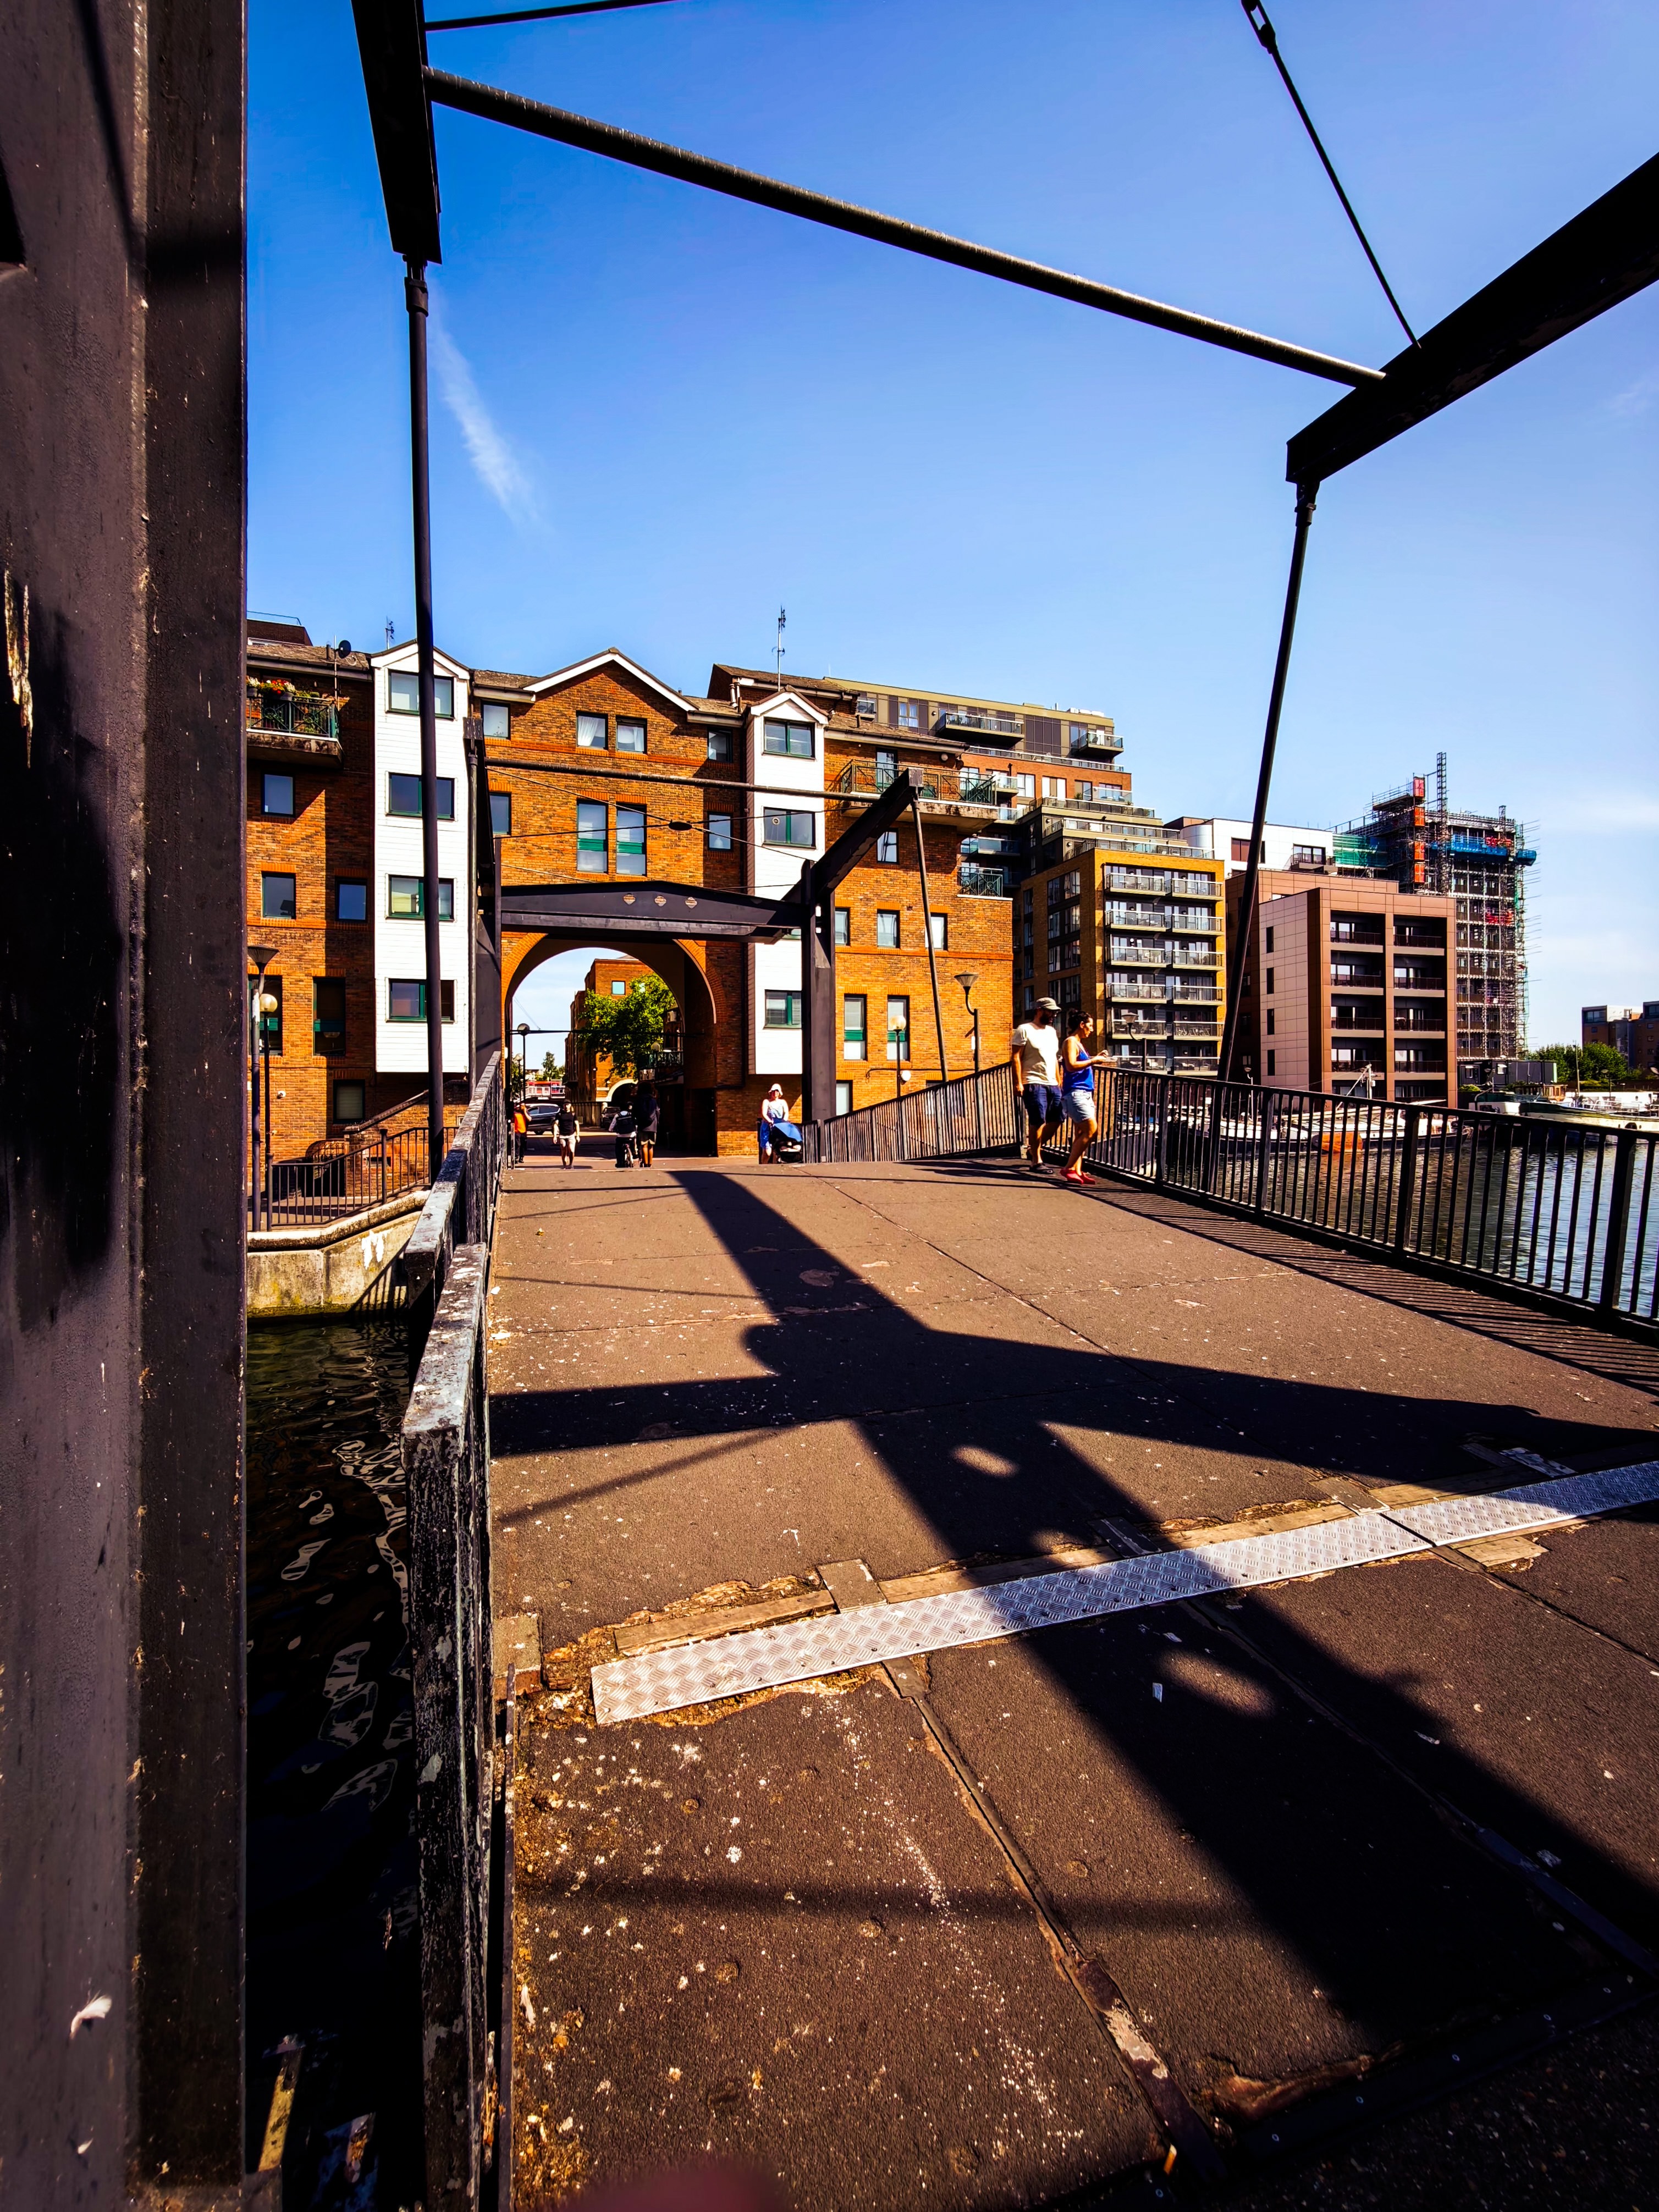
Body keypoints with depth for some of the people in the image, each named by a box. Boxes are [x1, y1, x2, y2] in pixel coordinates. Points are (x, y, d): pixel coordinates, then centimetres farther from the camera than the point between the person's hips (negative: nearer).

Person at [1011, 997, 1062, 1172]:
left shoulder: (1052, 1032, 20)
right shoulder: (1025, 1030, -2)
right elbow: (1016, 1057, -7)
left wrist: (1059, 1082, 18)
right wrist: (1018, 1083, -15)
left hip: (1052, 1084, 7)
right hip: (1034, 1083, -7)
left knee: (1056, 1120, 3)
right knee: (1038, 1122, -9)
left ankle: (1033, 1150, 21)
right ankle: (1036, 1161, -2)